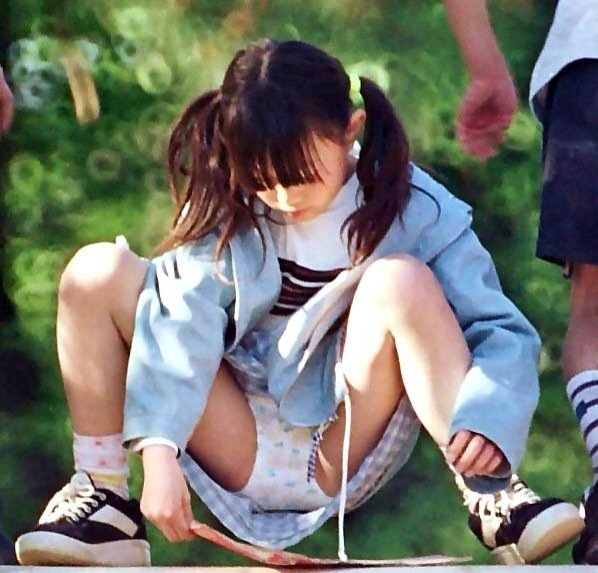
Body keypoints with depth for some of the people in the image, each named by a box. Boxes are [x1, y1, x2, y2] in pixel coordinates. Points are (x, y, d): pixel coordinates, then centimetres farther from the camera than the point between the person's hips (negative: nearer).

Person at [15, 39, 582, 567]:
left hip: (341, 454, -2)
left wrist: (484, 419, -34)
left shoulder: (416, 213, -7)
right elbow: (181, 324, -17)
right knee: (96, 273, -12)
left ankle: (486, 498, -25)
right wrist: (159, 450, -32)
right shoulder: (226, 211, -3)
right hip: (239, 453, 2)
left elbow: (504, 332, -12)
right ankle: (103, 500, -10)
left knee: (400, 281, -26)